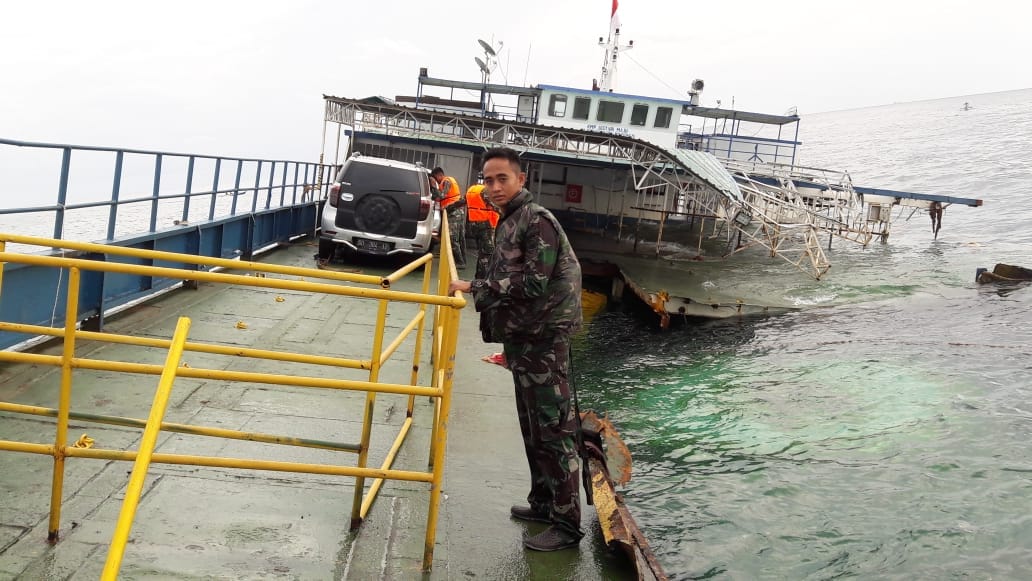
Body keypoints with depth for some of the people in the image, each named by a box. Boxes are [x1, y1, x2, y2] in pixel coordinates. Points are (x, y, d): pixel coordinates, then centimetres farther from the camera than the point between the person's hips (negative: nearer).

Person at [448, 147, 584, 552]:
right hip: (522, 336, 10)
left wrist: (474, 287, -19)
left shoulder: (537, 220, -13)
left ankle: (567, 524, -1)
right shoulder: (508, 222, 16)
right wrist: (509, 341, 26)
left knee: (553, 428, -7)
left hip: (544, 337, -10)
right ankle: (542, 502, 29)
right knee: (532, 426, 17)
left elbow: (533, 282, -22)